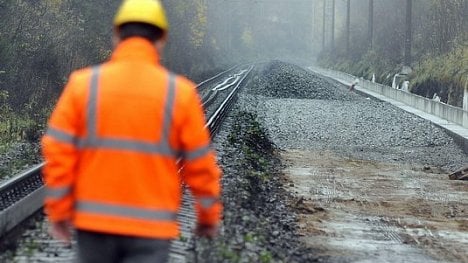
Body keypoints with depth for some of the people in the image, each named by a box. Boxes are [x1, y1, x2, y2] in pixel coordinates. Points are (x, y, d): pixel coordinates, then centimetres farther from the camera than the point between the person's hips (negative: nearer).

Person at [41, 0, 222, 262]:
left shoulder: (83, 84, -3)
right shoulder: (180, 92, -5)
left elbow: (58, 154, -5)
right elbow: (200, 166, -1)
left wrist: (58, 212, 5)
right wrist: (209, 216, 13)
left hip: (94, 220, 2)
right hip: (151, 226, -2)